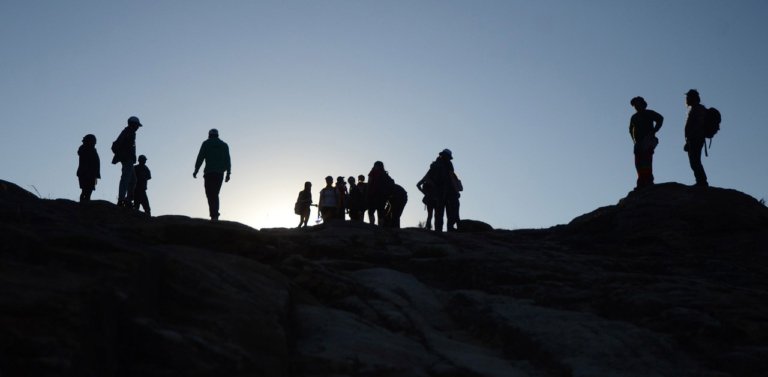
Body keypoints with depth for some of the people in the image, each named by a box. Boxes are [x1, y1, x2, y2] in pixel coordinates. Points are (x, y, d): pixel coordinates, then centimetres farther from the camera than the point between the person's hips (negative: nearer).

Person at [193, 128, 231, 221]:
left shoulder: (206, 144, 7)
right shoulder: (224, 145, 15)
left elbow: (200, 158, -1)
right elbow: (228, 160, 7)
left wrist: (196, 171, 2)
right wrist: (228, 173, 5)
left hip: (209, 173, -3)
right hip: (220, 173, 4)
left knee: (210, 194, -6)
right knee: (215, 194, 14)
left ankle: (214, 215, -22)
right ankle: (215, 215, 6)